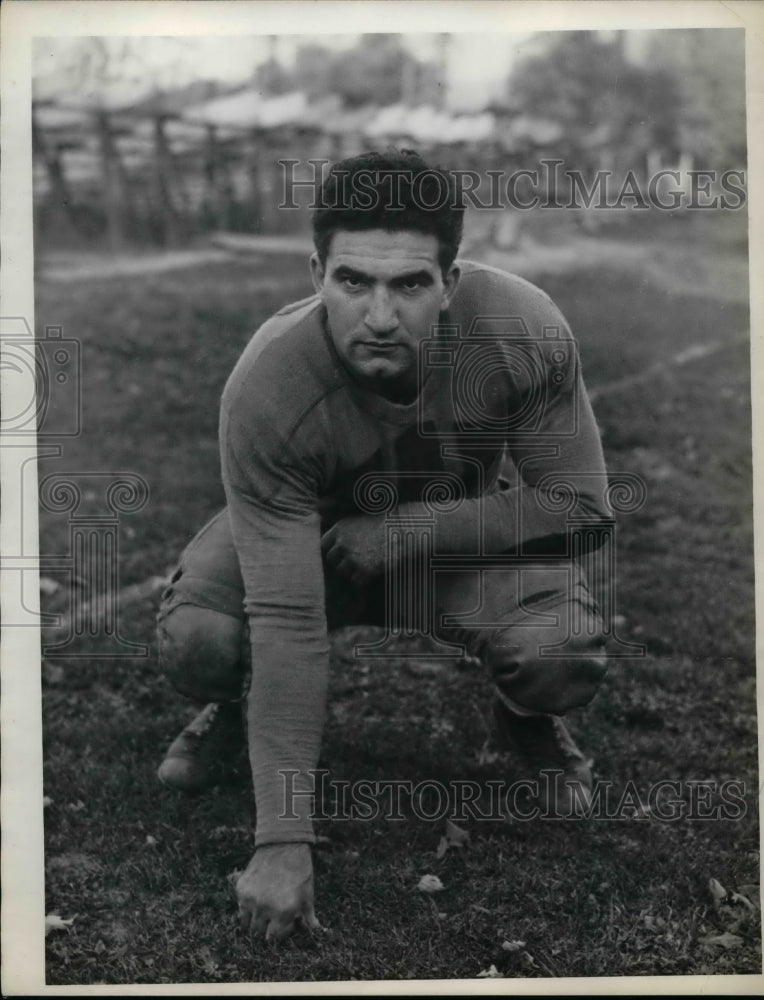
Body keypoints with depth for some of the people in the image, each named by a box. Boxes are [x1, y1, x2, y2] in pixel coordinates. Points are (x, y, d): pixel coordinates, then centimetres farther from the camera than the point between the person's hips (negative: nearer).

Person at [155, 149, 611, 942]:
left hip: (467, 527, 1)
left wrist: (409, 530, -30)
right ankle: (234, 708, 11)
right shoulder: (266, 390, -35)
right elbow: (287, 624, -36)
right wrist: (283, 843, -37)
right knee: (195, 640, -29)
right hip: (310, 525, 0)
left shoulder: (525, 332, -32)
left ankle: (525, 717, 10)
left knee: (565, 657, -29)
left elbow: (580, 507, -19)